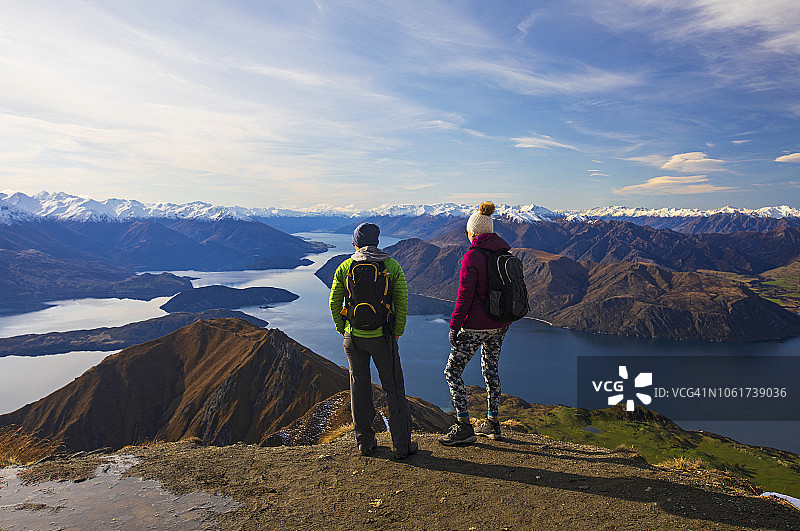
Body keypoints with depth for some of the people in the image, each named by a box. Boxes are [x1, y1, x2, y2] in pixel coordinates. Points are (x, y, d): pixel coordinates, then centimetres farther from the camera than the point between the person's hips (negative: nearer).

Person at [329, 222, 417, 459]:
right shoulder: (392, 266, -4)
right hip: (383, 337, -1)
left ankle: (365, 442, 23)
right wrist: (397, 332, 4)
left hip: (353, 338, 2)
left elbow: (334, 302, 2)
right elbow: (402, 302, -6)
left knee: (360, 387, 14)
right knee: (394, 388, 8)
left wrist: (342, 330, 13)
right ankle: (401, 445, 12)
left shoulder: (345, 267, -1)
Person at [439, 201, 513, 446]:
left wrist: (454, 326, -12)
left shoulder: (472, 256, -17)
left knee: (452, 371, 4)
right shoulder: (506, 252, 5)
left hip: (475, 326, -8)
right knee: (491, 369, 22)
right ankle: (492, 423, 30)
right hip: (500, 325, 8)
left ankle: (464, 427, 4)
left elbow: (465, 295, -20)